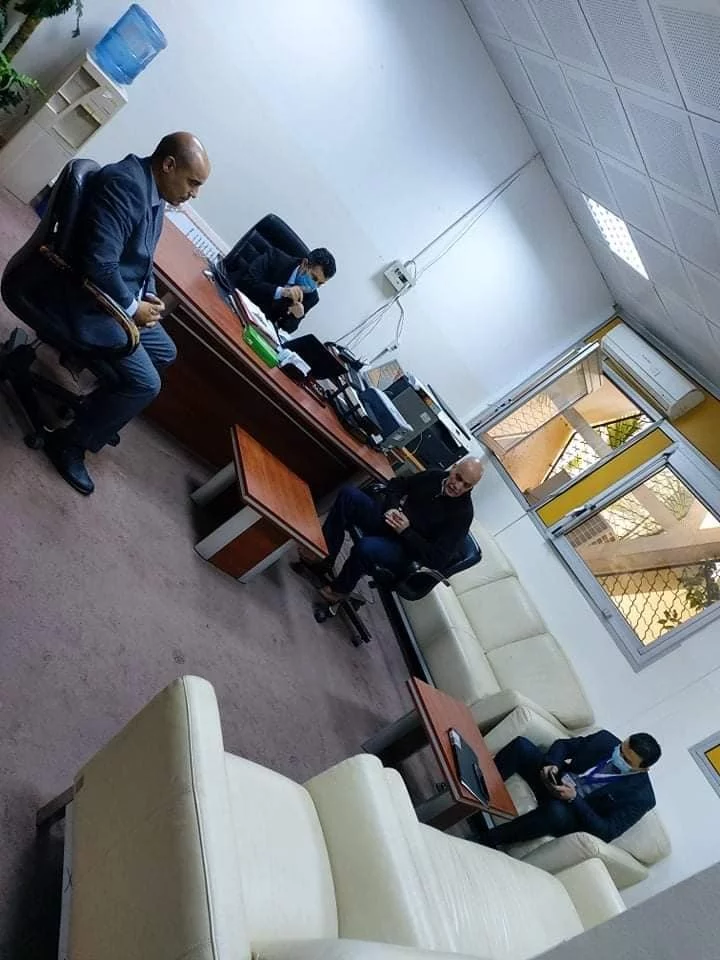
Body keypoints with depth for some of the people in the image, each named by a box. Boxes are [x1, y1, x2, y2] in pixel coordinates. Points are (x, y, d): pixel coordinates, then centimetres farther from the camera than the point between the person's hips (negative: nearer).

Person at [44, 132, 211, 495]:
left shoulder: (154, 195, 7)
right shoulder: (123, 184, -23)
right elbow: (100, 263, -31)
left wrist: (149, 296, 2)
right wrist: (133, 307, -18)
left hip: (123, 298, 11)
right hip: (90, 298, -11)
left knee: (164, 352, 21)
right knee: (145, 383, -17)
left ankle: (99, 415, 30)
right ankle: (69, 443, 2)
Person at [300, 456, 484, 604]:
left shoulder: (462, 514, -18)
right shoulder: (436, 476, -3)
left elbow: (438, 559, -21)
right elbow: (396, 484, 11)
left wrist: (406, 531, -26)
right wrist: (392, 507, -10)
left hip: (404, 547, -6)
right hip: (385, 518, 6)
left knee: (366, 546, -36)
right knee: (348, 494, -13)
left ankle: (339, 589, -5)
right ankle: (324, 559, -8)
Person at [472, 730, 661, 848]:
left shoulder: (640, 797, -14)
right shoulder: (606, 739, -4)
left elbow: (606, 833, -17)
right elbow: (563, 745, 5)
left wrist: (574, 798, -27)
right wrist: (552, 764, -16)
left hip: (575, 813, -5)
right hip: (553, 782, 5)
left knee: (555, 811, -42)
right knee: (521, 745, -24)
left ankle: (486, 840, -26)